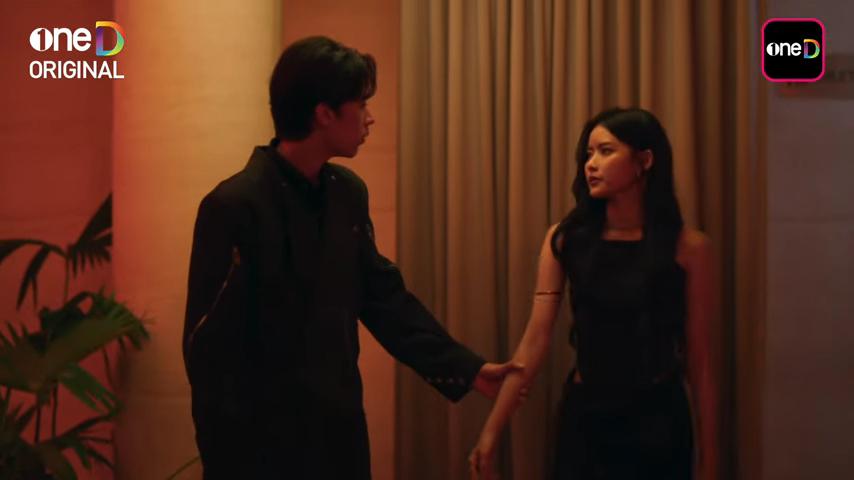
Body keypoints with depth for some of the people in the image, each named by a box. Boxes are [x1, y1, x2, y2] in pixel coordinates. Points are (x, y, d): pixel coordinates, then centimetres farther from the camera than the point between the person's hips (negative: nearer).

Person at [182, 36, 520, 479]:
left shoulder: (349, 192, 4)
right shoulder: (233, 205, -17)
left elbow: (382, 293, 12)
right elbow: (209, 351, -16)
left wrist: (464, 367, 7)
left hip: (340, 429, 7)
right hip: (265, 440, -7)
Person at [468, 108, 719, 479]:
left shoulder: (686, 246, -7)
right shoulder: (565, 239, -2)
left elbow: (698, 359, -4)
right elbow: (535, 341, -6)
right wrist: (491, 430, -12)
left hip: (657, 419, -1)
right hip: (583, 415, 2)